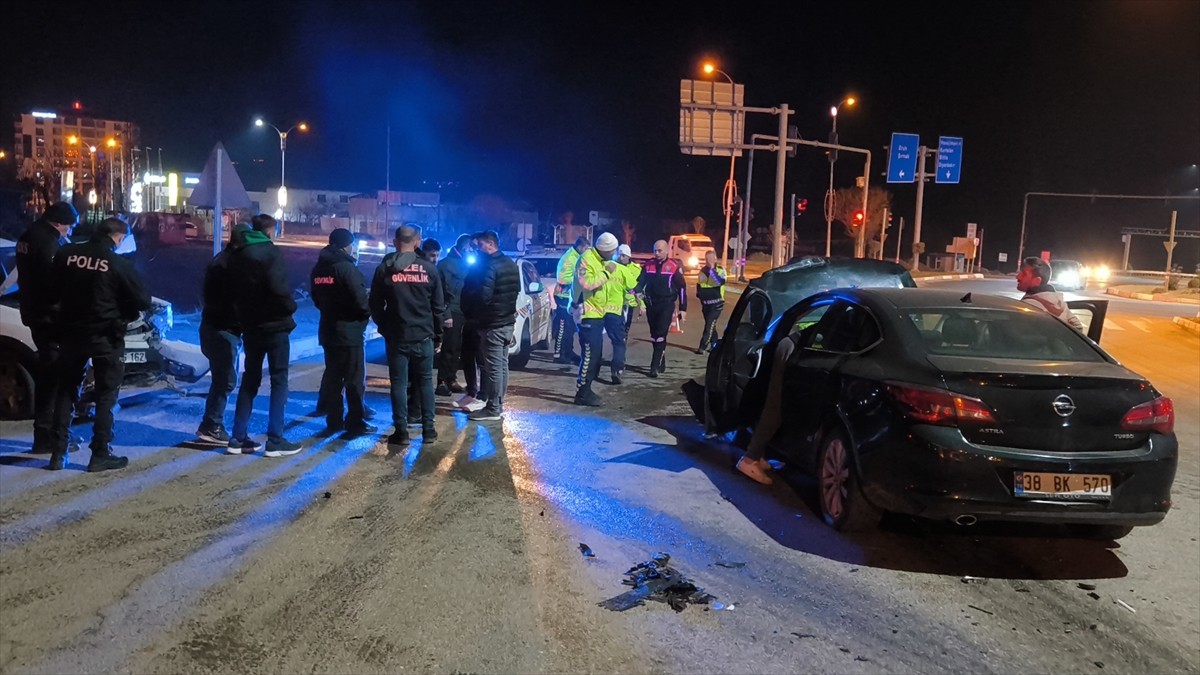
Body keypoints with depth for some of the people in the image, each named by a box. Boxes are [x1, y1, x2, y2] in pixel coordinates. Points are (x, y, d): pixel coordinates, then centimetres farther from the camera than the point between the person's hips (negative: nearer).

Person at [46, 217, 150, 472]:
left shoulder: (66, 254, -1)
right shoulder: (119, 264, -14)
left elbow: (52, 291, 10)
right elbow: (143, 300, -8)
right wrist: (126, 311, 12)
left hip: (72, 333, 4)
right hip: (106, 336, -4)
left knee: (65, 392, 15)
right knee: (106, 395, 6)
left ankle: (58, 453, 15)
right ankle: (100, 455, 5)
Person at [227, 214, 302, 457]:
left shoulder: (237, 254, 10)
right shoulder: (270, 252, -13)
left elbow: (233, 288, 11)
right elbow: (278, 288, -23)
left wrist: (243, 314, 16)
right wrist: (290, 307, -8)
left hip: (250, 325, 7)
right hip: (274, 325, -7)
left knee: (250, 379, 15)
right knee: (279, 380, 0)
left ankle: (238, 438, 15)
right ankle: (275, 441, -1)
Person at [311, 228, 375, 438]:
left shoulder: (318, 268, 9)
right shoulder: (347, 268, -17)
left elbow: (317, 299, 17)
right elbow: (361, 301, -20)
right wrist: (368, 312, -1)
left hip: (328, 330, 8)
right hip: (350, 332, -8)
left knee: (332, 377, 13)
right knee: (355, 379, -1)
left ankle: (334, 421, 18)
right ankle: (355, 424, 2)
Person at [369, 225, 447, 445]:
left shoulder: (384, 269, -2)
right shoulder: (429, 269, 0)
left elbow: (375, 304, 2)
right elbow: (438, 305, 3)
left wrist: (384, 327, 16)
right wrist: (437, 332, 13)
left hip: (396, 335, -1)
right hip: (423, 335, 1)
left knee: (399, 383, 4)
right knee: (425, 381, 10)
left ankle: (401, 431, 4)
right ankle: (428, 429, 11)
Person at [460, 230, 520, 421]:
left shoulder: (489, 266, -17)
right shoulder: (510, 264, 13)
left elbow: (483, 296, -23)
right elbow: (516, 290, 19)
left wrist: (469, 312, -7)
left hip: (492, 323, -10)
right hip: (507, 320, 10)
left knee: (493, 366, -5)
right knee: (502, 364, 15)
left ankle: (493, 409, -1)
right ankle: (498, 404, 23)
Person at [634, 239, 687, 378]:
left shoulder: (674, 267, -4)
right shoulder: (648, 265, 5)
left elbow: (682, 288, -1)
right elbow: (640, 283, 11)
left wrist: (683, 309, -2)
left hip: (666, 305, -4)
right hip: (651, 305, 4)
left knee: (661, 335, -11)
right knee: (654, 335, 11)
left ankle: (655, 366, -10)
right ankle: (661, 363, 25)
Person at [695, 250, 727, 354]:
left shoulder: (721, 270, -6)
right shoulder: (703, 270, 8)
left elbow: (721, 282, -27)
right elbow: (699, 285, 20)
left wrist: (712, 269, -30)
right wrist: (699, 296, 15)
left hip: (716, 303, -5)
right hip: (705, 303, 5)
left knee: (709, 324, -13)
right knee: (710, 325, 12)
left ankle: (702, 347, -15)